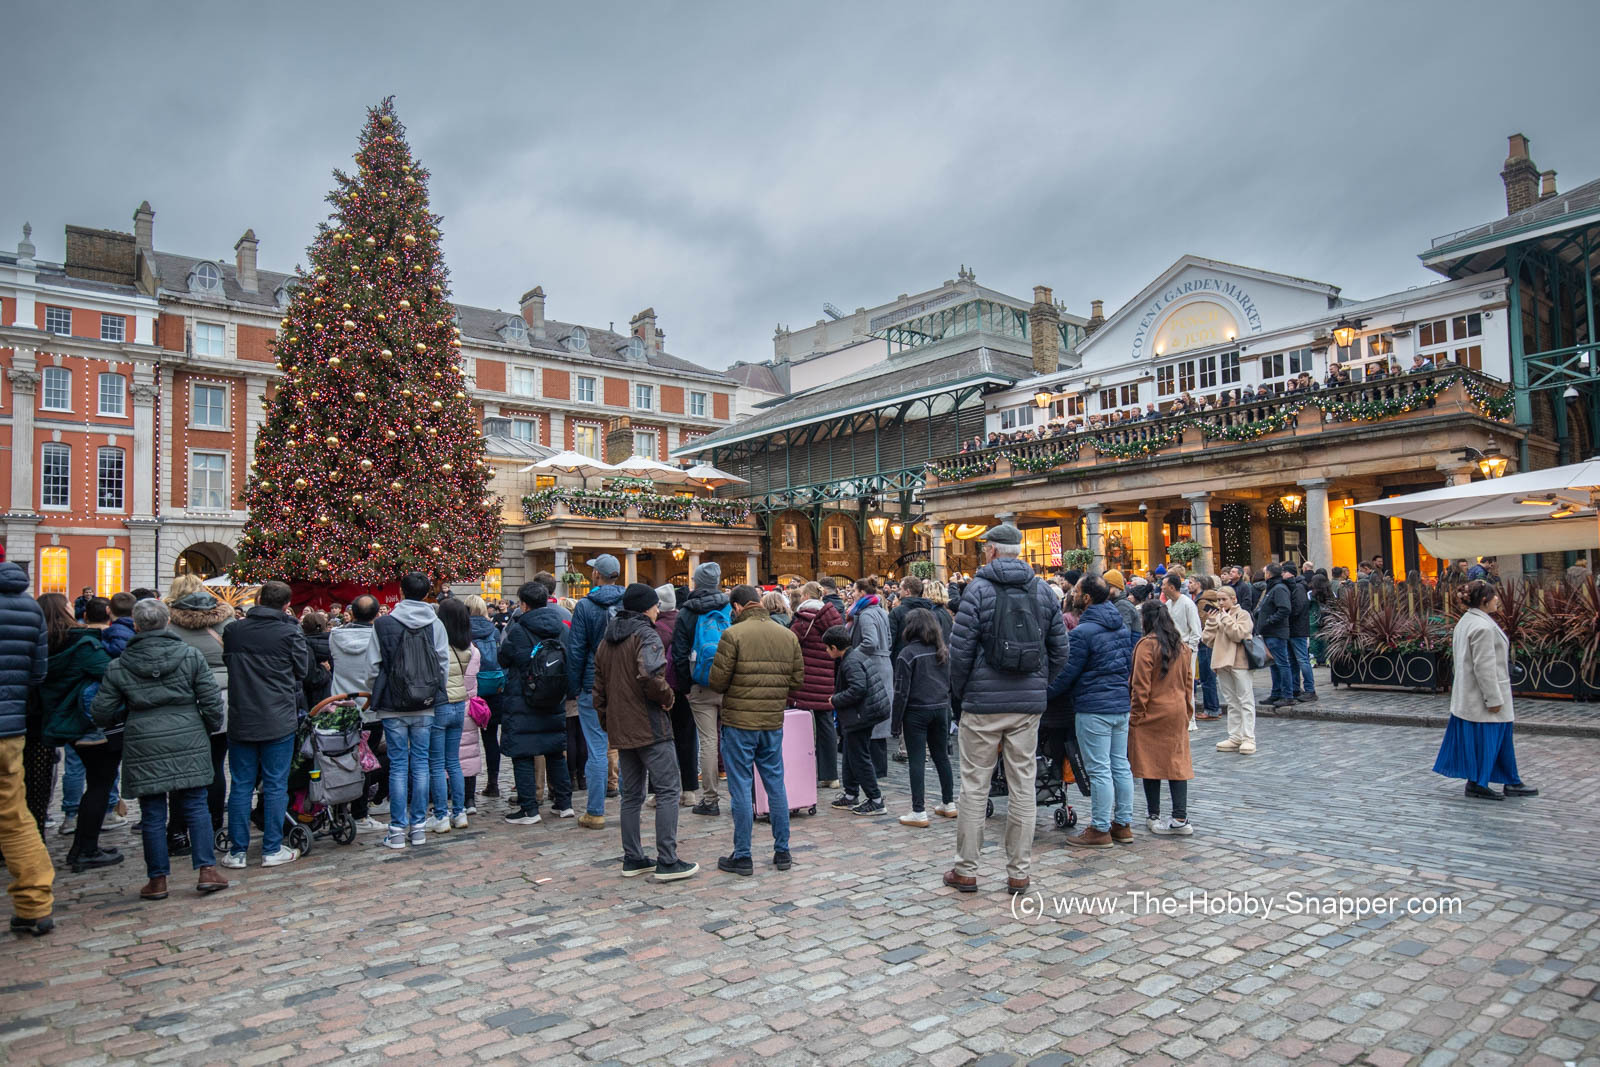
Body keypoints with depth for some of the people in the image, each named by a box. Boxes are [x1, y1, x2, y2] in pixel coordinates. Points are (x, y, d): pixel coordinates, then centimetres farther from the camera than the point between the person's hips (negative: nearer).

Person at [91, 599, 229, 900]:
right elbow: (212, 700, -3)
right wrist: (211, 728, 14)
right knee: (196, 806, 8)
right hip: (189, 743, 0)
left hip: (144, 748, 0)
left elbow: (102, 713, 3)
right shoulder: (191, 655, -3)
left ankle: (157, 880, 15)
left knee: (153, 813, 8)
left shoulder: (118, 666, -1)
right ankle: (207, 870, 5)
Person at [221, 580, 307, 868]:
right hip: (279, 722, -3)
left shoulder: (232, 631, -1)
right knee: (275, 786, 5)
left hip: (240, 721, 3)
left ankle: (237, 851, 14)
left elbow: (227, 662, 13)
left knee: (240, 785, 10)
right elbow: (302, 671, -1)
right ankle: (272, 850, 11)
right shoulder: (290, 634, -10)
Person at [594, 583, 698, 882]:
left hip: (621, 728, 8)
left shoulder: (607, 641, 15)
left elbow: (599, 688, 18)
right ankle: (667, 862, -2)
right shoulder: (646, 635, -12)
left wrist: (607, 722, 22)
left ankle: (633, 859, 20)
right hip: (650, 726, -8)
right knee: (667, 791, -2)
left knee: (631, 795, 15)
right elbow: (651, 675, -30)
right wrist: (667, 697, -12)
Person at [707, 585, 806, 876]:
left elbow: (717, 682, -11)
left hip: (739, 721, -5)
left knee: (741, 787, 3)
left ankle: (742, 857, 9)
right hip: (774, 721, 5)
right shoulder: (788, 636, 4)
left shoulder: (733, 634, -12)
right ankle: (782, 852, 21)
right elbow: (797, 679, 6)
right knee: (776, 784, 14)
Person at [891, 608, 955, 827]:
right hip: (941, 708, 6)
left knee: (917, 760, -2)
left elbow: (902, 691, -12)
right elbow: (950, 682, 11)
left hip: (917, 711, -6)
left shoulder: (908, 653, -11)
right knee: (942, 756, 16)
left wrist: (897, 721, -6)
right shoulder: (943, 651, 6)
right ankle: (948, 804, 26)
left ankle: (918, 812, -1)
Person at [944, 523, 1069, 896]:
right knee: (1023, 785, 9)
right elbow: (1060, 650, 6)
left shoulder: (978, 589, -8)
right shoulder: (1043, 591, 6)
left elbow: (960, 649, -11)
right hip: (1029, 705, 4)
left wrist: (960, 692, 4)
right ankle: (1018, 872, 16)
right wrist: (1038, 685, 16)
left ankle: (966, 870, 13)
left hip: (983, 703, -4)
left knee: (974, 785, 5)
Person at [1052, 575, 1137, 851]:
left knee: (1099, 770, -2)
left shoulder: (1083, 631, -15)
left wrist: (1045, 693, 1)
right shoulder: (1122, 627, 10)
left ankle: (1100, 830, 4)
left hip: (1094, 708, -8)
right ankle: (1123, 824, 22)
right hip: (1121, 704, 8)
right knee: (1120, 765, 13)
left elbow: (1068, 672, -13)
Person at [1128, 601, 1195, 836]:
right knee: (1176, 761, 6)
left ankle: (1153, 815, 12)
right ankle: (1180, 818, 4)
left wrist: (1135, 715, -8)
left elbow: (1141, 685, -14)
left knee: (1150, 761, 4)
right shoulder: (1181, 645, 9)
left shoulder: (1147, 645, -13)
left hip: (1152, 712, -6)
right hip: (1177, 712, 6)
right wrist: (1187, 710, 20)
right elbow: (1188, 681, 14)